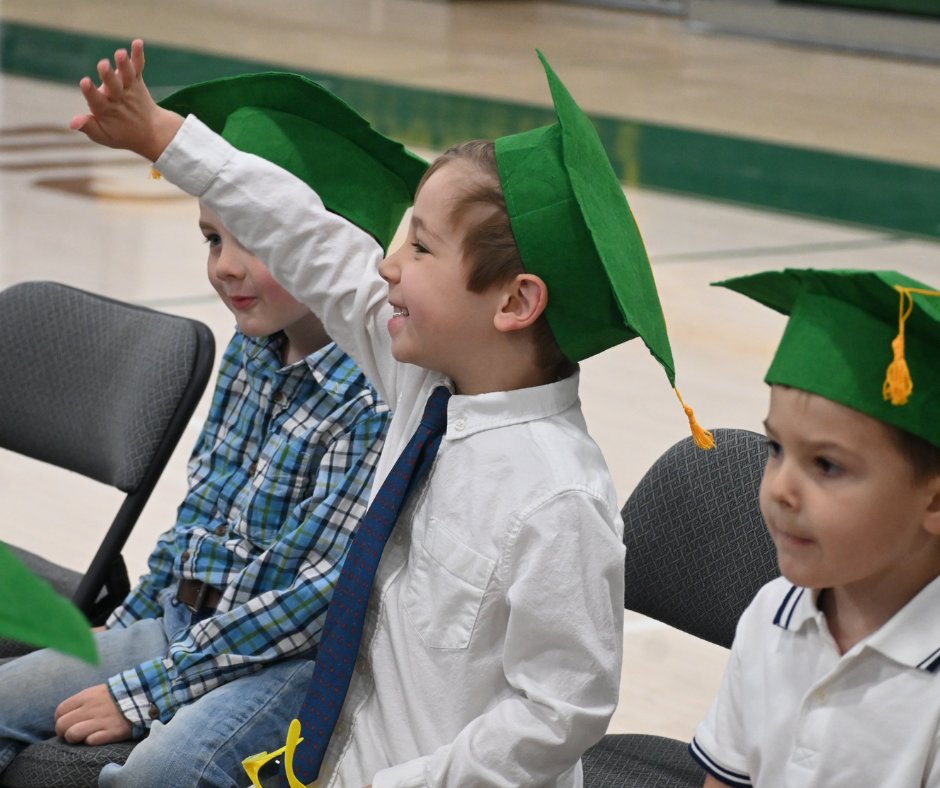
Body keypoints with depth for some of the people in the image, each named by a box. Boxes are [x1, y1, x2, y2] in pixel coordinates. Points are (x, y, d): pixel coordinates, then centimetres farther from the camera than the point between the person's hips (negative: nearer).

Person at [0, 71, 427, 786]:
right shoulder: (250, 352, 5)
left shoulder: (380, 402, -21)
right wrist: (124, 628, 18)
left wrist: (145, 691, -20)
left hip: (297, 656, -8)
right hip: (182, 620, 8)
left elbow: (321, 594, -22)